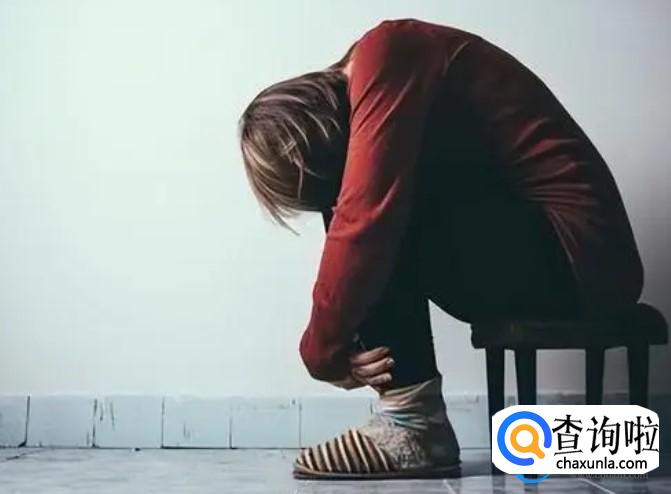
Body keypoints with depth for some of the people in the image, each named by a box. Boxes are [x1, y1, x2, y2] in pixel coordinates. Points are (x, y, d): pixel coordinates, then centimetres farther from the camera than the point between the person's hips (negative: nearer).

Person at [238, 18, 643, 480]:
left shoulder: (385, 54, -14)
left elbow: (365, 218, -23)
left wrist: (321, 350, -13)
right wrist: (340, 346, -5)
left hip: (580, 253, -10)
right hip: (536, 258, 10)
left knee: (378, 204, -15)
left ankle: (412, 425, -12)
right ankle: (412, 421, 0)